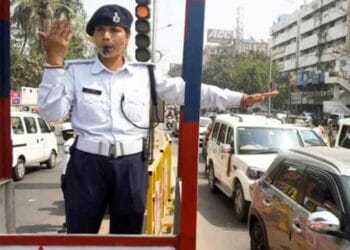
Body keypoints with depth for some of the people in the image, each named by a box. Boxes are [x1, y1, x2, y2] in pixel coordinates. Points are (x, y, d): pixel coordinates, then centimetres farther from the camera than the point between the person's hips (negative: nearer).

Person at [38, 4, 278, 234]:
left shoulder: (145, 74, 5)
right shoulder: (76, 71, 2)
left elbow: (188, 91, 2)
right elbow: (51, 113, -6)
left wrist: (241, 98, -2)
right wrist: (54, 60, -13)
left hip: (132, 165, 1)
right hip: (87, 163, -1)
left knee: (128, 233, 14)